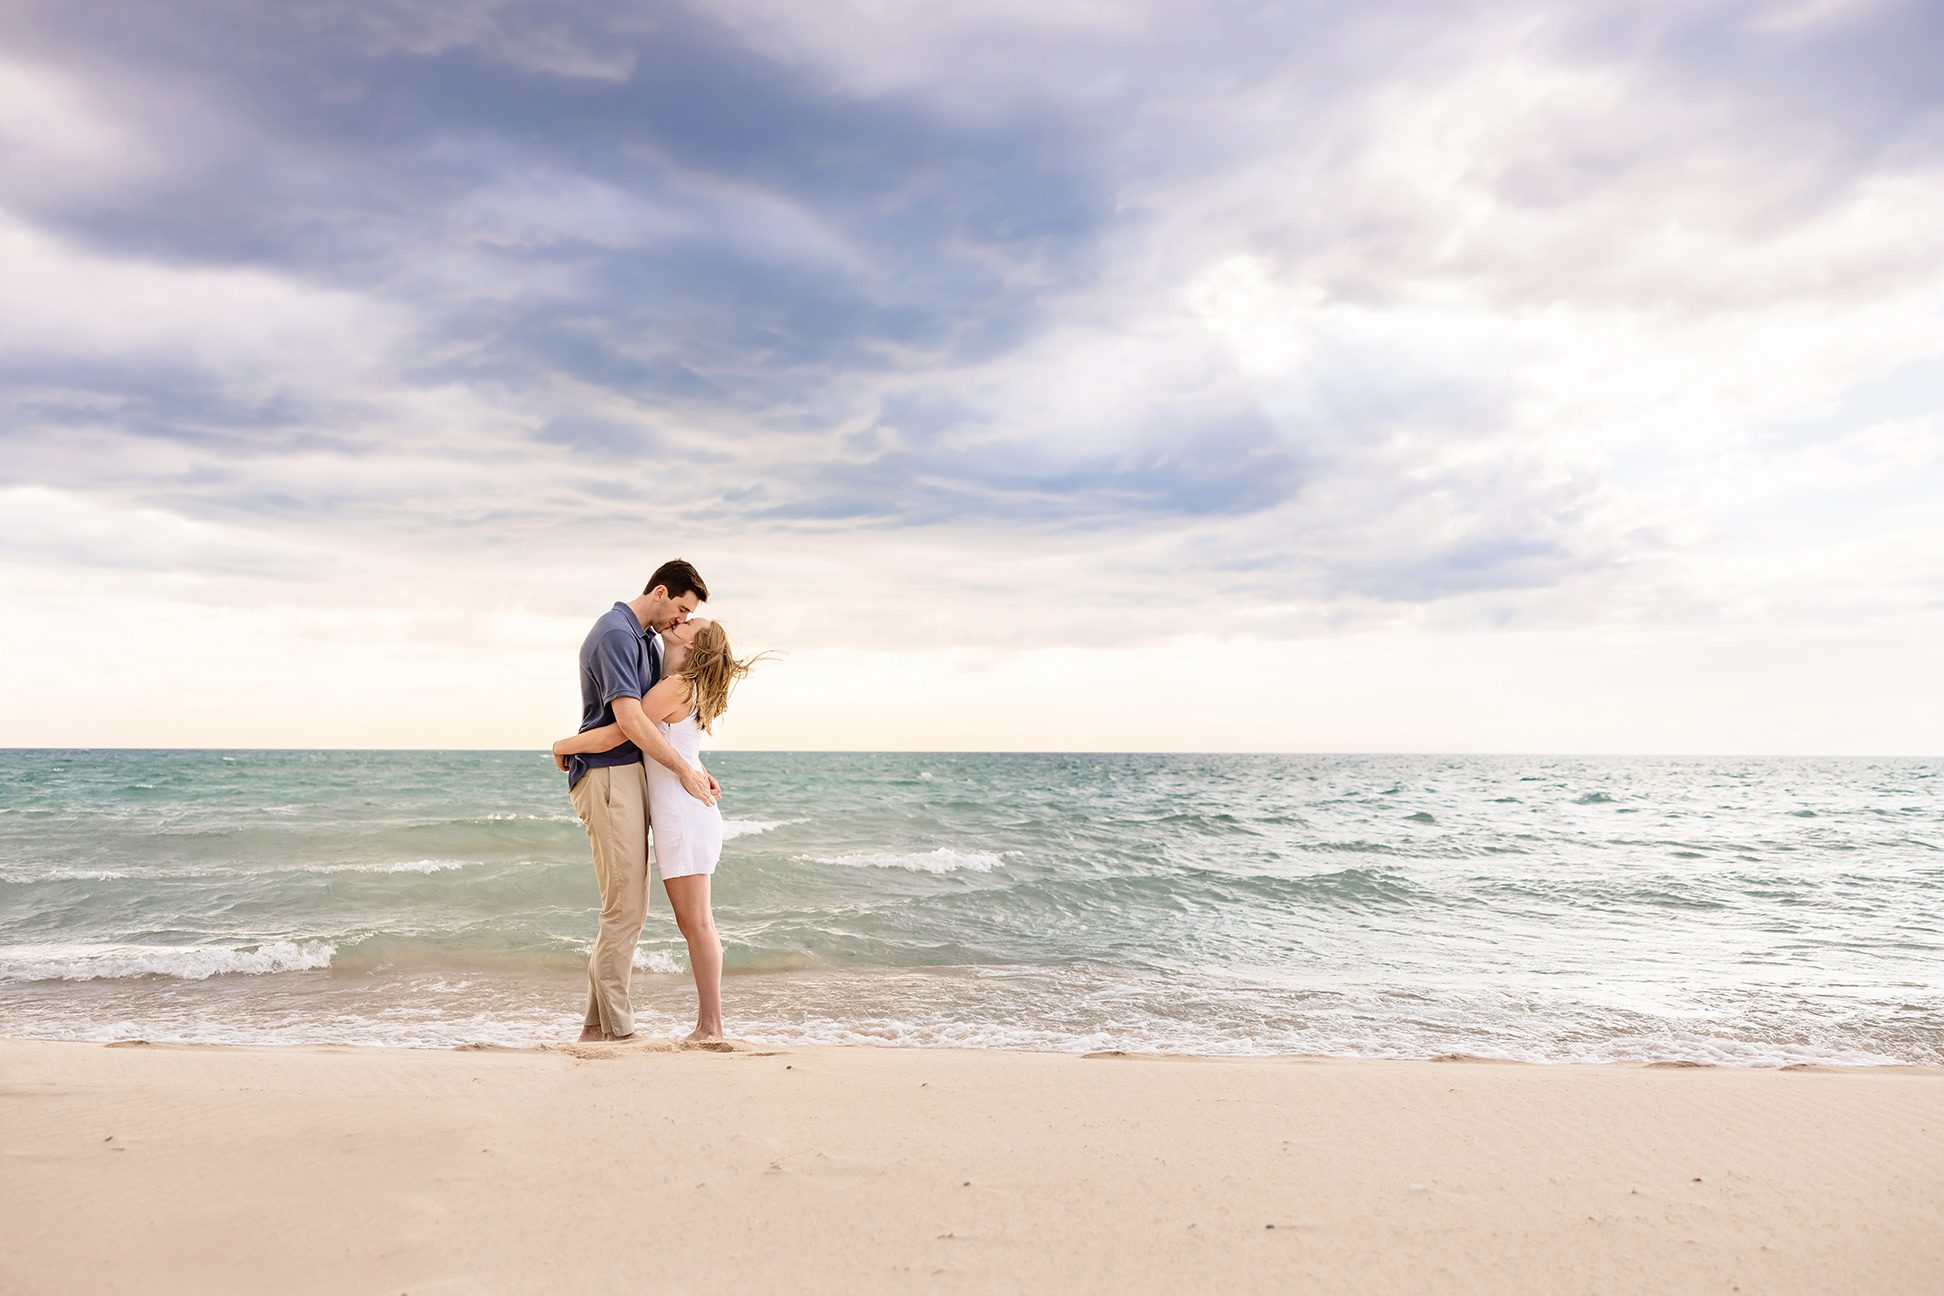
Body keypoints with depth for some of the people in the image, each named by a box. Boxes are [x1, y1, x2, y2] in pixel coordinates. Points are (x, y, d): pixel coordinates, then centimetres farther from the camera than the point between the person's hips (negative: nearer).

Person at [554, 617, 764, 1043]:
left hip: (686, 813, -10)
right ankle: (707, 1025, 14)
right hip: (676, 815, 10)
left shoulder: (675, 687, -13)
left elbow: (613, 736, -16)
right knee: (692, 923, 10)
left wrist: (563, 746, 0)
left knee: (696, 922, -6)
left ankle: (711, 1027, -2)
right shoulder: (687, 687, 16)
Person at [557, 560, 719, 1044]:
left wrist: (698, 770, 10)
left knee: (628, 908, 11)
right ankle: (616, 1029, -1)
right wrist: (685, 770, -18)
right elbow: (628, 719, -23)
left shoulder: (649, 640, 18)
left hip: (632, 776, 10)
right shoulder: (615, 634, -14)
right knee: (625, 908, -8)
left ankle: (598, 1024, 17)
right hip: (608, 775, -10)